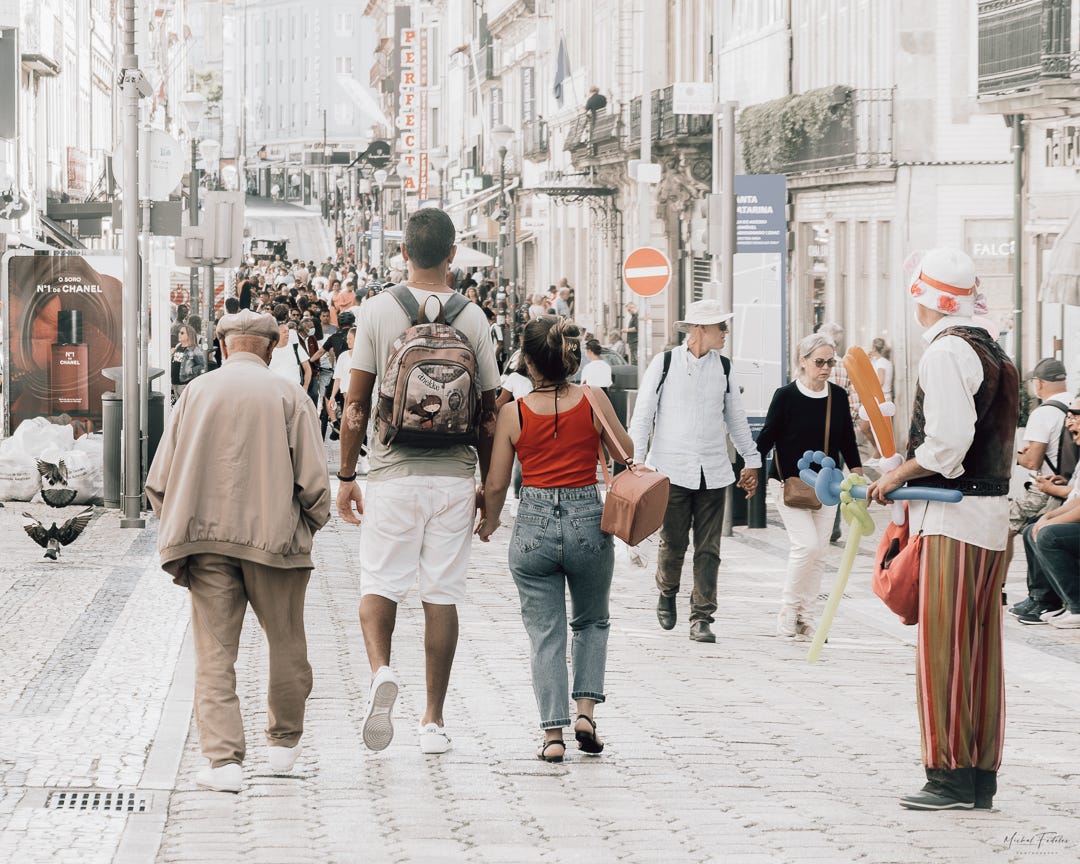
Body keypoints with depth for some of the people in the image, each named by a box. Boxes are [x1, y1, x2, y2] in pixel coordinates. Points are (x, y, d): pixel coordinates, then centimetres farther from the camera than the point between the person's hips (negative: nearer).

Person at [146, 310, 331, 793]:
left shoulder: (196, 393, 5)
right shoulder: (287, 396, -1)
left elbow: (159, 481, 4)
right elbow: (313, 481, -6)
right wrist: (307, 526, 12)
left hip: (205, 539, 1)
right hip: (272, 537, -1)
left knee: (214, 652, 2)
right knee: (285, 644, 17)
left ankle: (223, 759, -7)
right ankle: (285, 743, 30)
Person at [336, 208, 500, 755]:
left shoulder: (380, 310, -3)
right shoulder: (472, 318, 1)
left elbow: (356, 404, -3)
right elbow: (489, 413, 5)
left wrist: (346, 474, 6)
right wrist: (487, 485, 15)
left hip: (395, 474, -1)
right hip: (454, 475, 1)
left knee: (379, 583, 8)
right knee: (442, 595, 6)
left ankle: (380, 670, -20)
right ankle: (433, 720, 9)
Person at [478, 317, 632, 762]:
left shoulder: (513, 413, -5)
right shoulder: (593, 400, -5)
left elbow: (496, 483, 3)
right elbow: (628, 454, 9)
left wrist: (489, 521, 21)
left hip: (533, 524, -1)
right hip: (588, 523, 1)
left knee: (545, 632, 8)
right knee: (591, 622, 22)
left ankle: (553, 732, 1)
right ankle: (586, 710, 7)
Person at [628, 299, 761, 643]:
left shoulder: (722, 367, 9)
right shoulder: (664, 363, -2)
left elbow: (735, 416, 20)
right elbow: (643, 415, 0)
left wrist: (751, 460, 22)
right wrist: (636, 461, -6)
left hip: (713, 472, 3)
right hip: (672, 469, -3)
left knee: (708, 549, -1)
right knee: (673, 543, 0)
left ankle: (701, 618, 4)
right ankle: (667, 593, 29)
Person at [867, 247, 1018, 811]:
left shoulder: (946, 351, -14)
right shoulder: (991, 351, 16)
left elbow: (948, 442, -22)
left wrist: (896, 476, -9)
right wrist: (908, 474, 18)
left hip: (955, 518, -9)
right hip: (992, 513, 9)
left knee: (943, 645, -5)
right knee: (980, 649, 10)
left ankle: (951, 776, -4)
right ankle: (980, 778, 13)